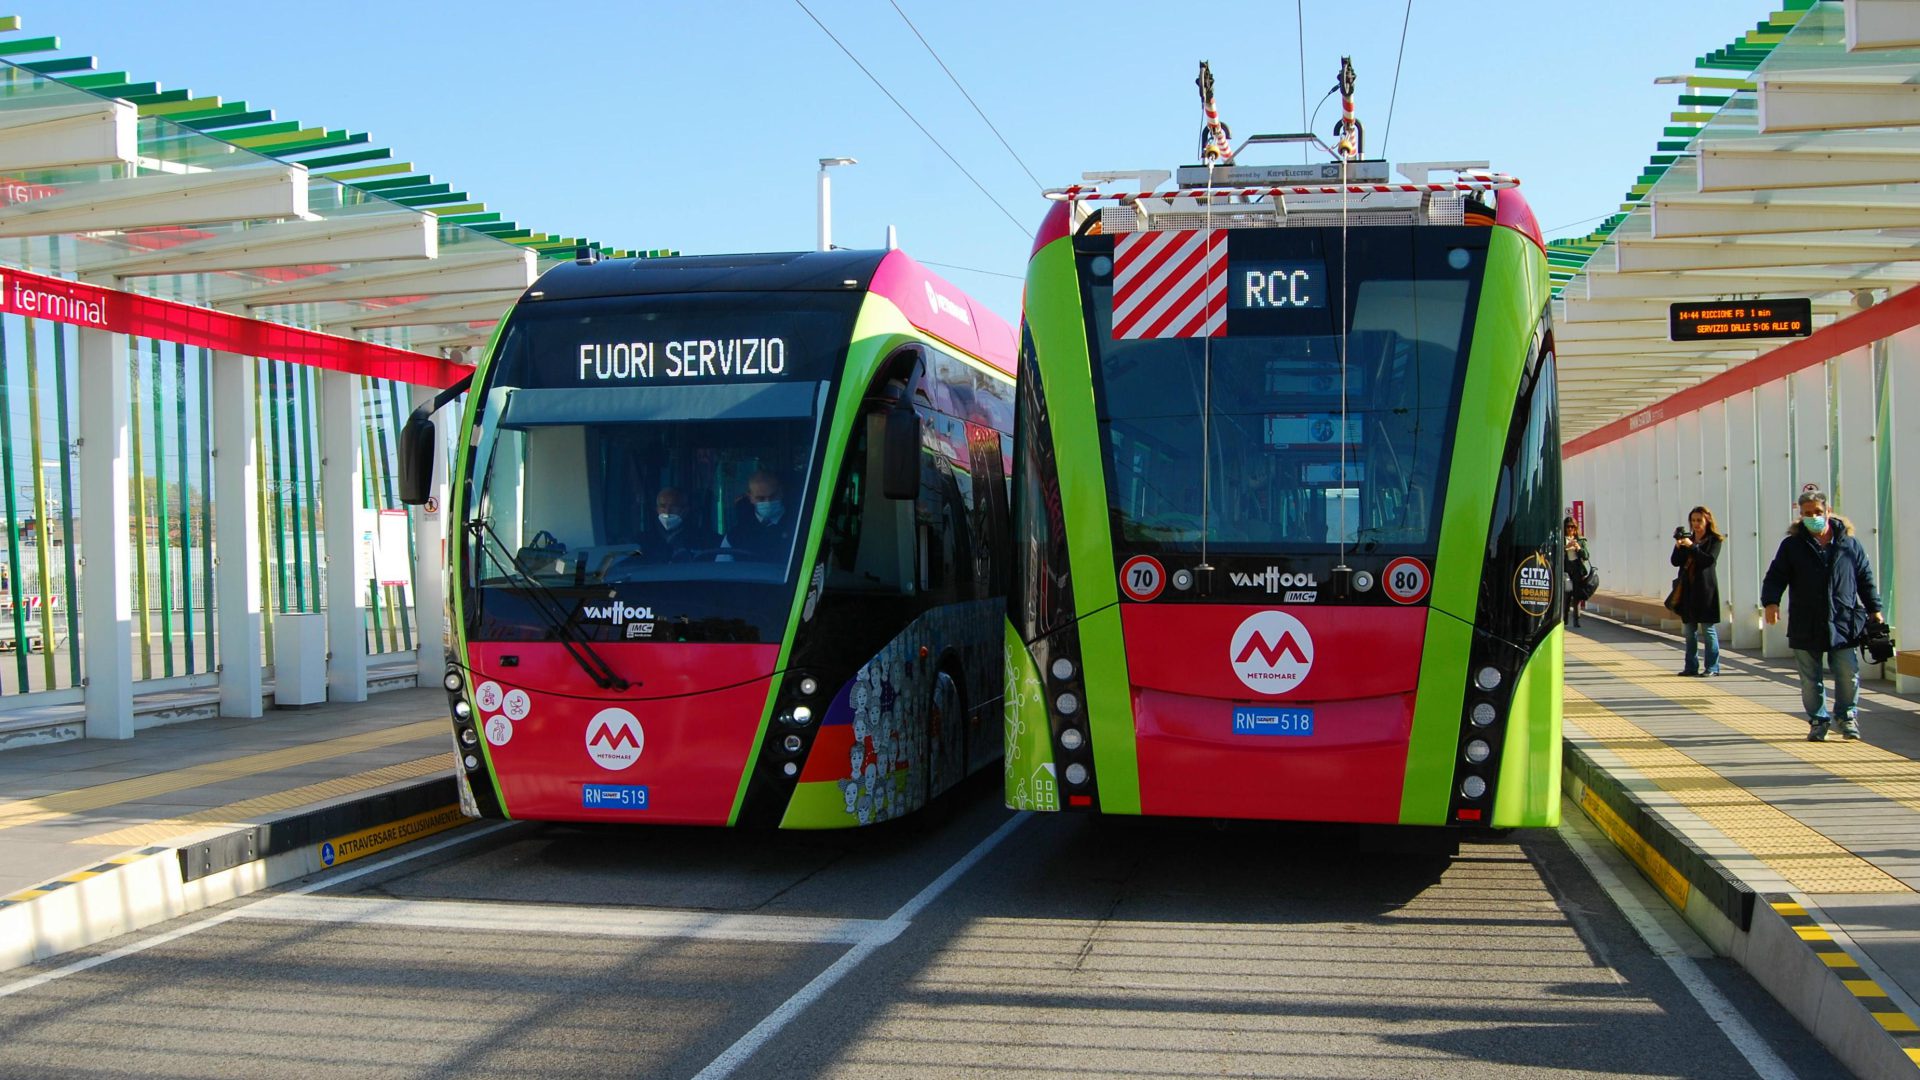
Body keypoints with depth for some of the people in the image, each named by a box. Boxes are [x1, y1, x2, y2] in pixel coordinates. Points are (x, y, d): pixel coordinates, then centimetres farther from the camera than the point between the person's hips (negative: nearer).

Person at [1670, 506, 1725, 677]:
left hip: (1705, 590, -5)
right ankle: (1691, 666, 14)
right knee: (1690, 631, 9)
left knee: (1708, 630, -3)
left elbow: (1710, 560, -16)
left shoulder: (1714, 540, -1)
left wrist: (1692, 546, -20)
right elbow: (1675, 561, 6)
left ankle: (1712, 667, 1)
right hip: (1688, 589, 5)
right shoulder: (1687, 538, 12)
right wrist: (1678, 547, -11)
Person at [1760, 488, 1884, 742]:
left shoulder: (1849, 544, 7)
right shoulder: (1792, 545, 3)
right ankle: (1818, 720, 17)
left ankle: (1847, 715, 19)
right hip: (1806, 625, 0)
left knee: (1848, 674, -1)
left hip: (1843, 623, 0)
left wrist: (1874, 609, 9)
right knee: (1810, 679, 4)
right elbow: (1775, 577, -1)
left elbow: (1865, 578, 13)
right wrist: (1771, 601, -18)